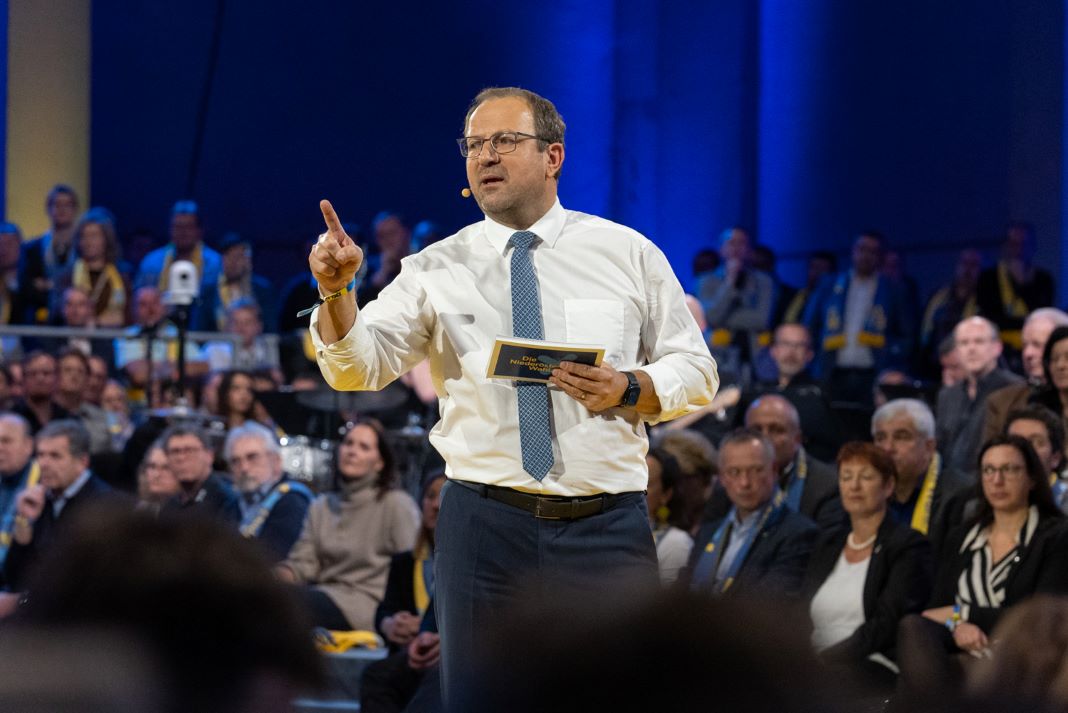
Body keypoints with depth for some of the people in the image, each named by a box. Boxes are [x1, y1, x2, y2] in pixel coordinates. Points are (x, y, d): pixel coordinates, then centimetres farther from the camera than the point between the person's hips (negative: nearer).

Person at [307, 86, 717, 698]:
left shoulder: (629, 255, 6)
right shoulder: (436, 270, 5)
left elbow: (696, 372, 7)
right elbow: (356, 370, -4)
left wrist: (629, 390, -12)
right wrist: (337, 291, -22)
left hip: (608, 526, 0)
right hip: (485, 525, 0)